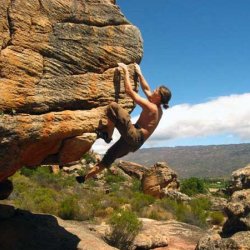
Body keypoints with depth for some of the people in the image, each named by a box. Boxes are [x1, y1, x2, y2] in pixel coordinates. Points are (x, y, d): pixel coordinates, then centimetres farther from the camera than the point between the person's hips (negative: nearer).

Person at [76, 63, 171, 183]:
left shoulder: (150, 107, -12)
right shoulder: (158, 109, 14)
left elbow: (129, 90, -13)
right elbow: (146, 89, 28)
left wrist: (126, 71, -3)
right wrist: (139, 73, 31)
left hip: (133, 136, -10)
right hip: (135, 142, 10)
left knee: (113, 106, -19)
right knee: (109, 157, 18)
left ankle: (107, 136, -7)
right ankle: (86, 177, 23)